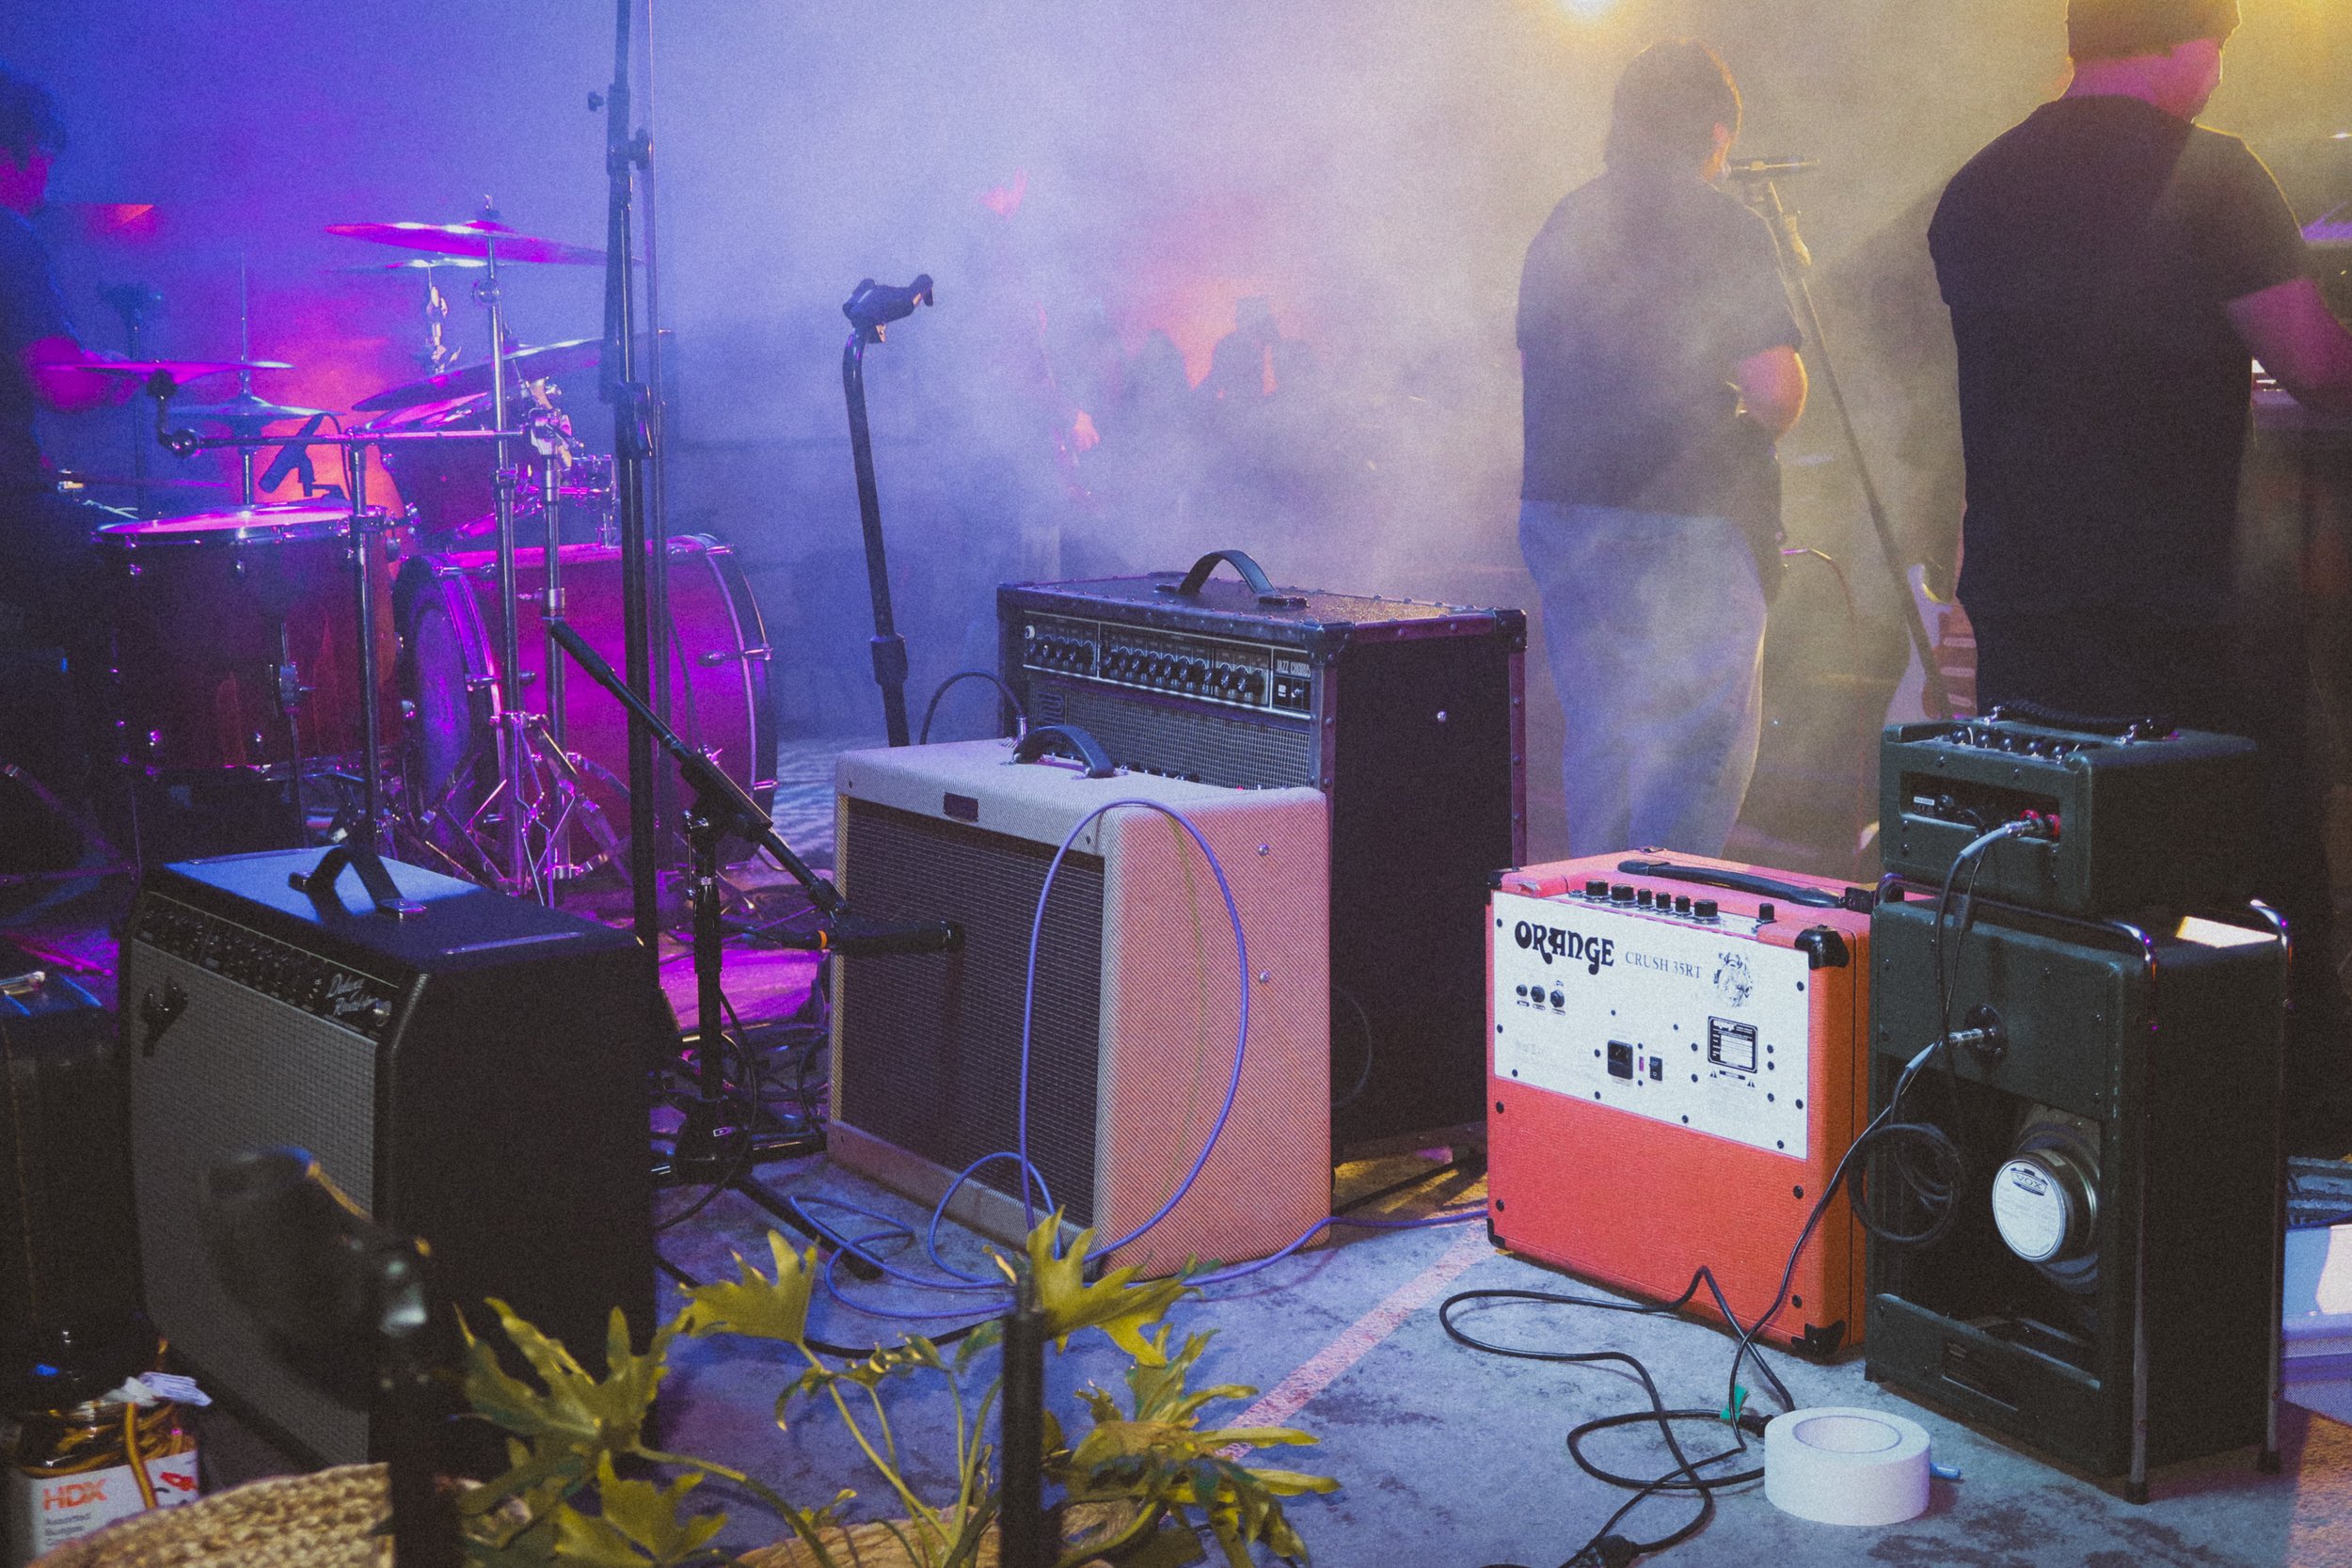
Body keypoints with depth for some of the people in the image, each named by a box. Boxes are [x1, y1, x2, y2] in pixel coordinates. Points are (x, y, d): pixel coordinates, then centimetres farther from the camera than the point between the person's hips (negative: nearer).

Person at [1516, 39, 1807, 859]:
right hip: (1688, 519, -6)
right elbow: (1775, 391, -16)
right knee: (1703, 739, 3)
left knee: (1598, 730, 16)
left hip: (1558, 508, 7)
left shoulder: (1564, 223, 10)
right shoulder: (1725, 230, -10)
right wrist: (1750, 424, 4)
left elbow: (1532, 362, 18)